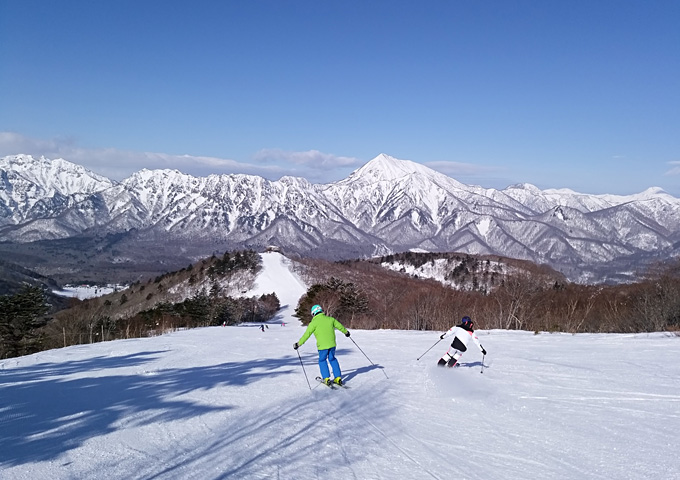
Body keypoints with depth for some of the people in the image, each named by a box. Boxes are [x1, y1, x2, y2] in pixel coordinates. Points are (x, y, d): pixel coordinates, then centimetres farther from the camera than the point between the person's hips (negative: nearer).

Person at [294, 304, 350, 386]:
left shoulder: (314, 322, -7)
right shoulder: (330, 319, 8)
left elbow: (307, 334, -9)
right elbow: (339, 326, 21)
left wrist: (299, 343, -3)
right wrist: (346, 331, 40)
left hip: (323, 346, -4)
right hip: (332, 344, 5)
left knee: (322, 361, 15)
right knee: (332, 359, 20)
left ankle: (326, 379, 9)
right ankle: (338, 378, 17)